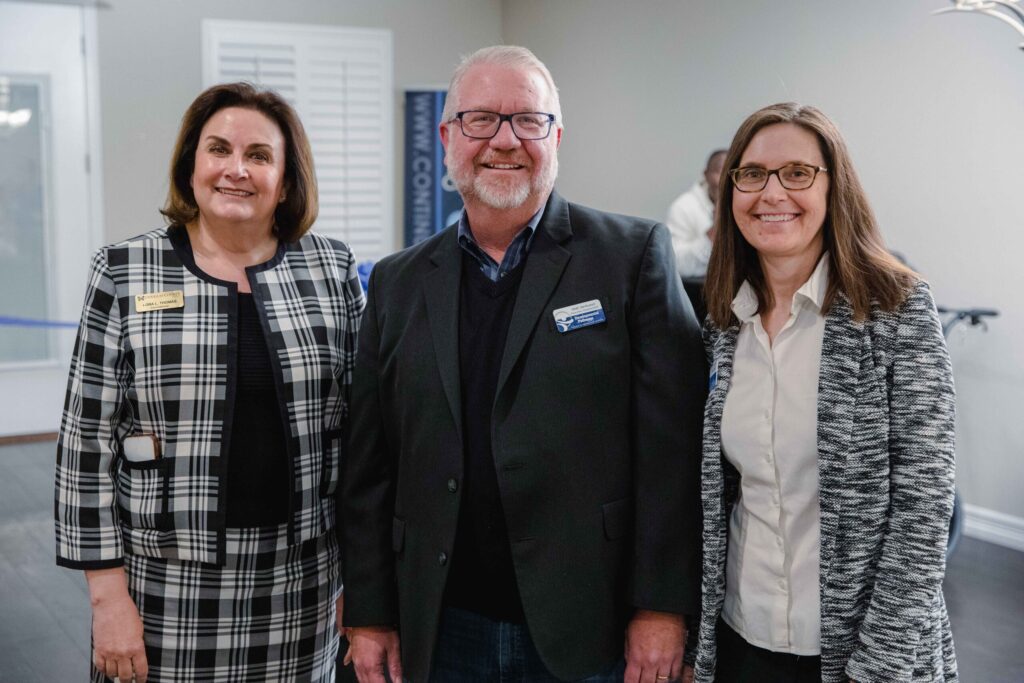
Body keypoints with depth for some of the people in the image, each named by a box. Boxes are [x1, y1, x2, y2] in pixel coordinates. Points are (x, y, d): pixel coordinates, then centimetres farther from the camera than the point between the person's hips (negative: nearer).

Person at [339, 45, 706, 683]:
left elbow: (671, 446, -8)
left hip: (591, 631, -3)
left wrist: (662, 607, -11)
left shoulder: (634, 254, -3)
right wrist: (369, 615, 5)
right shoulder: (399, 284, 7)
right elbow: (369, 469, 8)